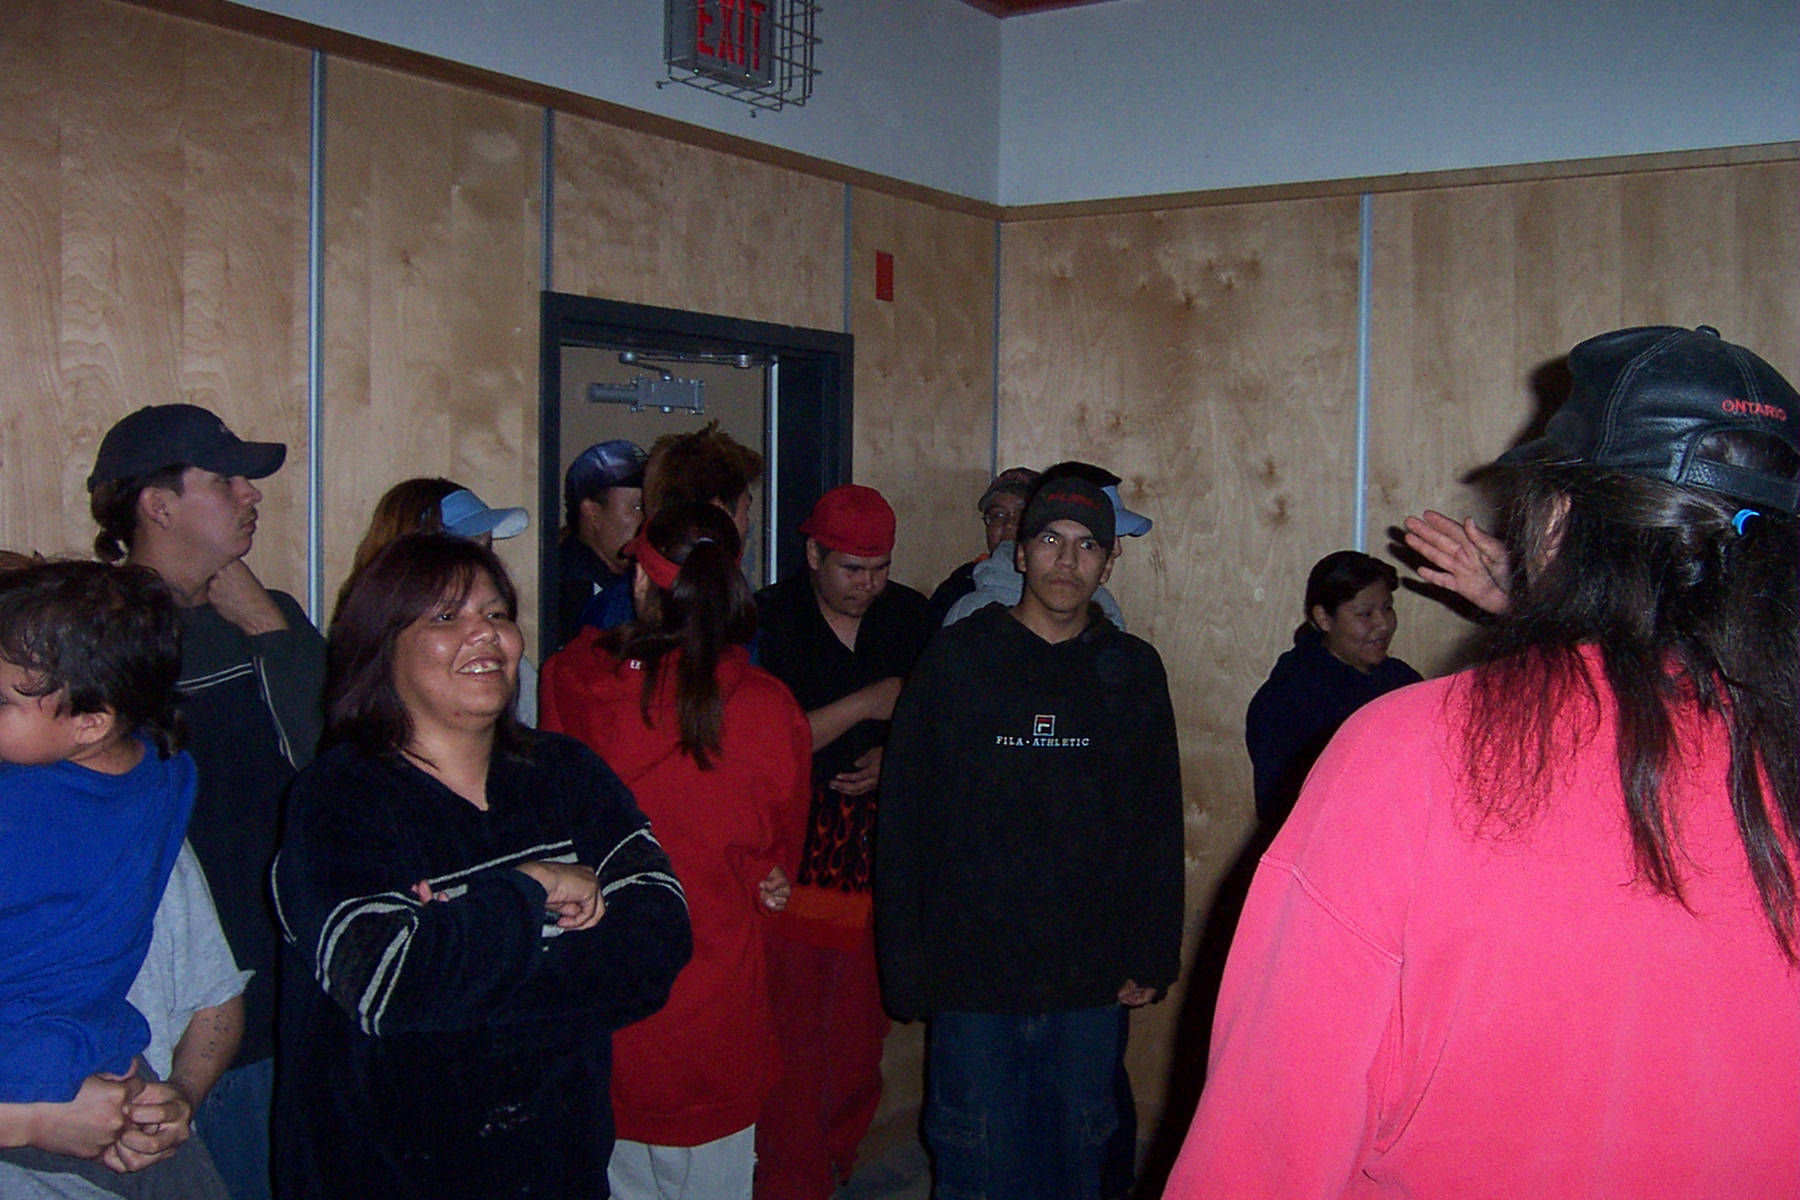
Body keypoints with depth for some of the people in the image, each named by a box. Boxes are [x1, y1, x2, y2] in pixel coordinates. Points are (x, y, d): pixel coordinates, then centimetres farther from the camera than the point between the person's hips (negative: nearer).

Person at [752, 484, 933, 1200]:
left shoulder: (910, 617, 8)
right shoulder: (766, 621, -6)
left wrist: (894, 757, -4)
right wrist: (862, 705, -13)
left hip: (880, 863, 4)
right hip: (792, 865, -4)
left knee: (861, 1040, 11)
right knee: (792, 1041, -2)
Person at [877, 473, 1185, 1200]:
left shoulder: (1134, 671, 5)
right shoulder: (957, 658, -2)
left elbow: (1159, 826, 9)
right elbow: (904, 821, -3)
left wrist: (1152, 957, 4)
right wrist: (907, 968, -6)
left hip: (1092, 984, 2)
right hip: (972, 980, -2)